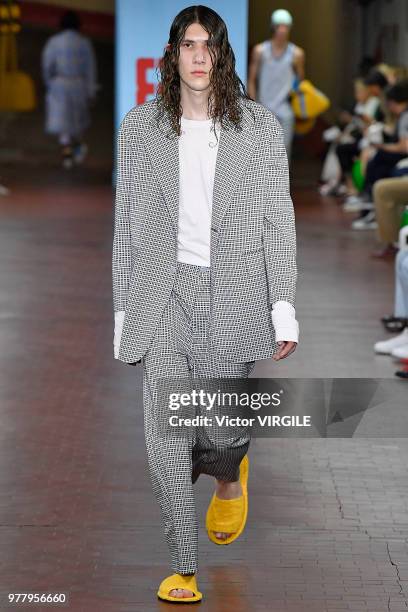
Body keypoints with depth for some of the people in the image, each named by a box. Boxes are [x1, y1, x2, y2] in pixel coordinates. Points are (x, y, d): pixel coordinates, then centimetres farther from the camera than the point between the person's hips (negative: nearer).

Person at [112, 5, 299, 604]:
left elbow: (278, 223, 4)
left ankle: (229, 477, 37)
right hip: (164, 295, 1)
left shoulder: (261, 129, 3)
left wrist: (283, 310, -1)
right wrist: (124, 312, 7)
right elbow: (127, 224, 9)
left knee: (220, 431, -1)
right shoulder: (140, 127, 6)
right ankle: (184, 569, 8)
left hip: (232, 295, -1)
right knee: (167, 442, -4)